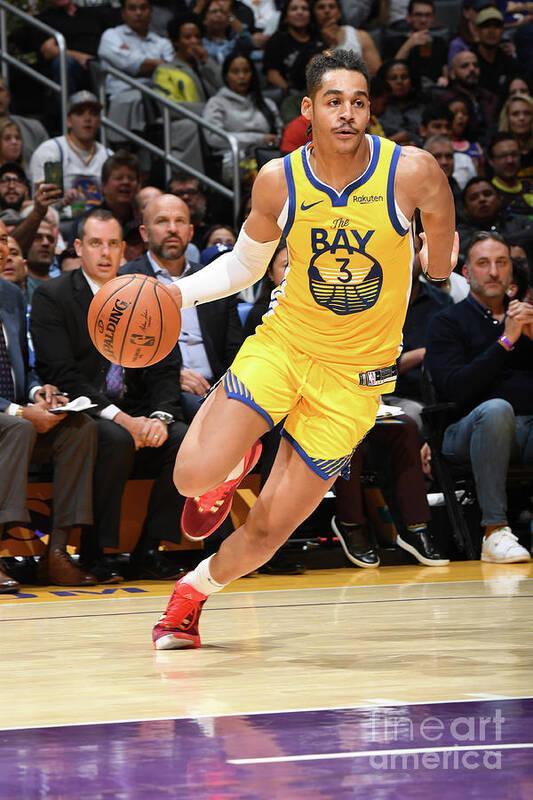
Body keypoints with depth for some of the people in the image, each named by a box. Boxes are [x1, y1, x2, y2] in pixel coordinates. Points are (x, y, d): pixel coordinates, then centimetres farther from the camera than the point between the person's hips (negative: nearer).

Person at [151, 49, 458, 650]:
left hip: (354, 375, -1)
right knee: (194, 477, -19)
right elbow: (245, 265, 6)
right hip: (280, 345, 1)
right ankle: (236, 463, 20)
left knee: (268, 529, 1)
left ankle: (193, 592, 33)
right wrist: (179, 292, -6)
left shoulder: (412, 172, -15)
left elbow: (441, 257, 8)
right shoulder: (278, 181, -10)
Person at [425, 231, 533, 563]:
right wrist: (506, 341, -7)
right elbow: (455, 389, -7)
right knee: (496, 408, -38)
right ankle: (495, 530, -36)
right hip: (468, 431, -3)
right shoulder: (448, 322, 10)